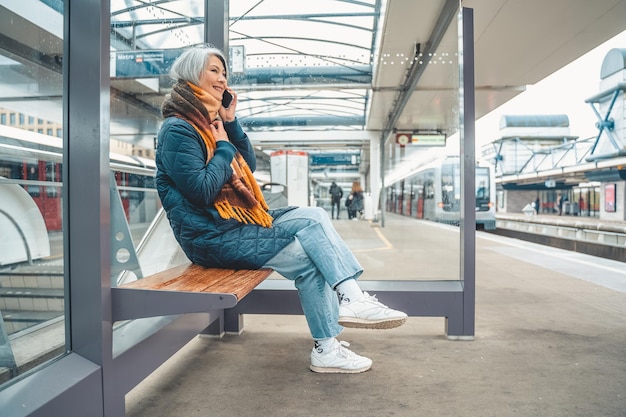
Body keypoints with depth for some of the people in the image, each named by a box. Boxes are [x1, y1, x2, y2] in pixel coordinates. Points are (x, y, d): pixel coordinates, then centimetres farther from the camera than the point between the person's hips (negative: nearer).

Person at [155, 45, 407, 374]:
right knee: (308, 258, -13)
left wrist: (231, 123, 6)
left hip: (239, 221, 9)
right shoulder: (177, 130, -12)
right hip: (212, 236, -9)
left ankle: (351, 297, -11)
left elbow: (248, 168, 14)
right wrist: (223, 147, -10)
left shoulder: (209, 122, 17)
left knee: (314, 217, -4)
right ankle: (326, 349, -5)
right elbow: (202, 191, -23)